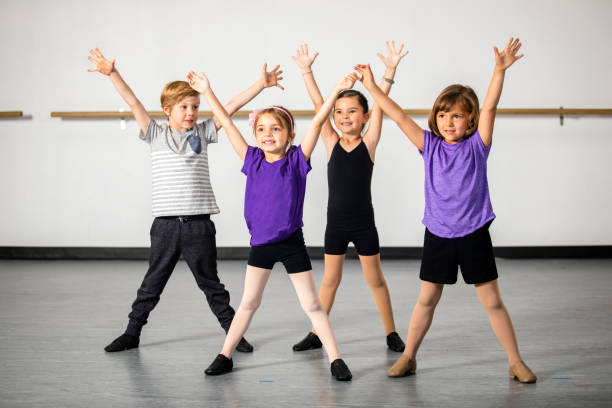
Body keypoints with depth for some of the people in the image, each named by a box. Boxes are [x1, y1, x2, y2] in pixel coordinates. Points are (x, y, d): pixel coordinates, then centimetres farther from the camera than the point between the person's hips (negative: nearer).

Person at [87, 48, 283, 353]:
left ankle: (234, 332, 20)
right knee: (152, 284, 9)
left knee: (210, 283, 9)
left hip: (199, 223, 0)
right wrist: (112, 73, -8)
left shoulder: (203, 133, 7)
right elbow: (133, 103, 0)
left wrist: (261, 84, 1)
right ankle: (132, 333, 23)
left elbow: (231, 106, 4)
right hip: (166, 224, 0)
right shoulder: (156, 135, 6)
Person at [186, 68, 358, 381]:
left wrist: (336, 91, -18)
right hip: (260, 242, 2)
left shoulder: (296, 160, -6)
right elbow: (227, 124, 3)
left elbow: (316, 123, -12)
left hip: (291, 243, -2)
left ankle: (335, 359, 10)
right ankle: (225, 356, 22)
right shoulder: (253, 160, 1)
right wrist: (207, 92, 4)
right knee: (248, 302, 12)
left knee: (311, 304, 3)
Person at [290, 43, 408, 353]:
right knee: (330, 280, 12)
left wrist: (390, 70, -20)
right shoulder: (331, 143, -1)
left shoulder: (369, 143, -5)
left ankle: (391, 333, 23)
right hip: (335, 223, 2)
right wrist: (306, 70, -8)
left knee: (375, 279, 10)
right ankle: (316, 334, 23)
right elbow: (318, 105, -5)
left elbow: (379, 106, -13)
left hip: (363, 223, -2)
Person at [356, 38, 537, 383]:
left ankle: (516, 361, 17)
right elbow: (399, 116, -3)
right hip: (438, 234, 2)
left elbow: (489, 108, -16)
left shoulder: (477, 145, -4)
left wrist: (500, 70, -27)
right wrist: (372, 87, -6)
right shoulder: (430, 146, 0)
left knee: (493, 302, 6)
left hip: (474, 234, -2)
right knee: (427, 300, 11)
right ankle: (408, 356, 23)